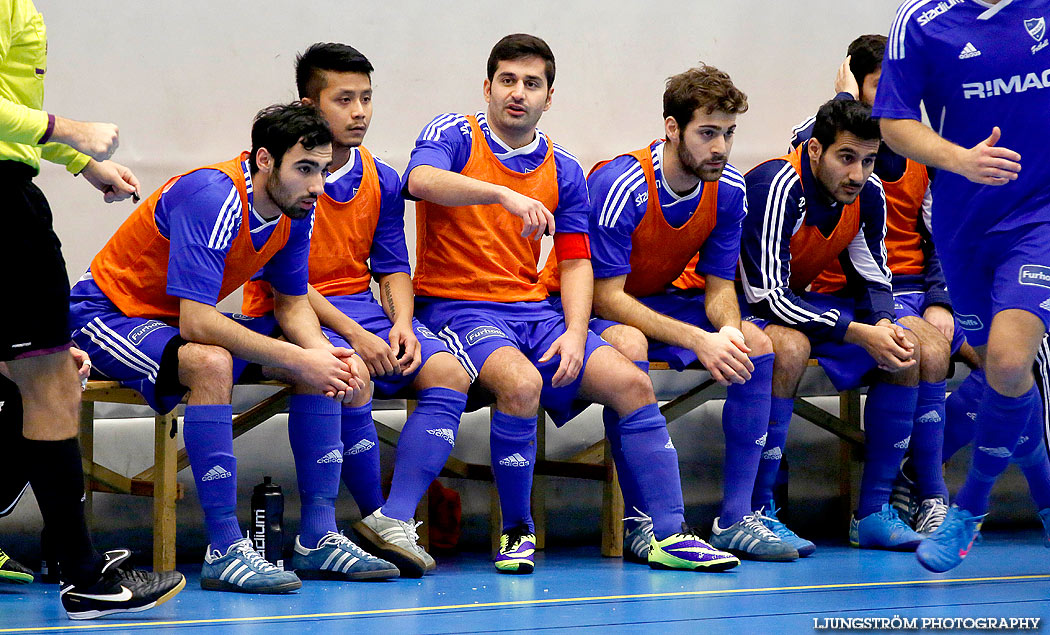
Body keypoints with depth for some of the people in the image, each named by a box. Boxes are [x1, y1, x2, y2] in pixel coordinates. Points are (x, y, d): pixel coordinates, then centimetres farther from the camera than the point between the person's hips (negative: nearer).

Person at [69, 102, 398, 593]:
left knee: (323, 364, -4)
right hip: (111, 312, -9)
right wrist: (297, 360, -33)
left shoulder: (295, 209, -6)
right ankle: (224, 552, -34)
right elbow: (196, 323, -36)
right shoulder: (212, 198, -31)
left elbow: (292, 303, 4)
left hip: (187, 320, 9)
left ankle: (318, 538, -4)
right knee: (211, 362, -38)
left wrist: (322, 353, -18)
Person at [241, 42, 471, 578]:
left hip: (362, 307, 6)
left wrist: (401, 323, -10)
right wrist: (351, 333, -22)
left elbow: (393, 268, 12)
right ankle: (375, 513, -17)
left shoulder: (380, 181, 9)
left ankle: (393, 522, -27)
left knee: (448, 373, -19)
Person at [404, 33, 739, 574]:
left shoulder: (562, 170, 11)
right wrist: (504, 193, -40)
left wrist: (575, 335, -7)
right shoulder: (454, 135, -3)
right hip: (456, 307, -5)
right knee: (521, 382, -34)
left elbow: (576, 262, 10)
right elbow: (421, 180, -26)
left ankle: (669, 536, -7)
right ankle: (517, 532, -15)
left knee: (630, 384, -13)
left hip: (533, 310, 5)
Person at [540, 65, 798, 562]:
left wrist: (728, 331, -28)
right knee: (629, 345, -39)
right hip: (582, 306, -6)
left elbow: (718, 287, -2)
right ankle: (640, 523, -33)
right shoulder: (618, 185, -28)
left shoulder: (728, 190, -8)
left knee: (756, 343, -14)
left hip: (655, 301, 7)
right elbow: (605, 296, -29)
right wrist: (698, 340, -36)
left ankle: (735, 518, -12)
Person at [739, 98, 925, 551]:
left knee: (906, 349, -5)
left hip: (796, 301, 8)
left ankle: (873, 513, -4)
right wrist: (859, 334, -33)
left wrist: (885, 325, -20)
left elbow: (873, 279, 4)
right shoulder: (776, 188, -29)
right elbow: (766, 294, -31)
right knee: (790, 345, -38)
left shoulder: (868, 194, -6)